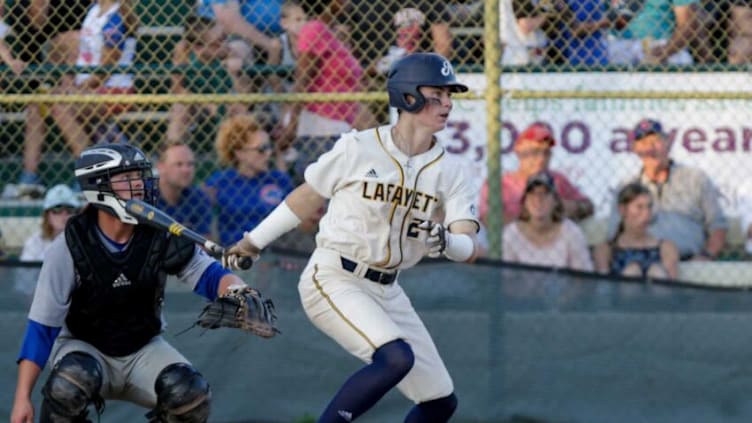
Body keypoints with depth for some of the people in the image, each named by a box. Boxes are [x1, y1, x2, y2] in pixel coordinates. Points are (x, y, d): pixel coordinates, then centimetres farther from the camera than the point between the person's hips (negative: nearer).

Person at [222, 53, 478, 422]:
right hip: (332, 281, -6)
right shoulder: (357, 149, -10)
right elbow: (306, 198, 5)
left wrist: (446, 242, -33)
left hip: (386, 291, 6)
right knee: (397, 358, -29)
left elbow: (469, 248, -10)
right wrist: (254, 242, 11)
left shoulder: (450, 172, -1)